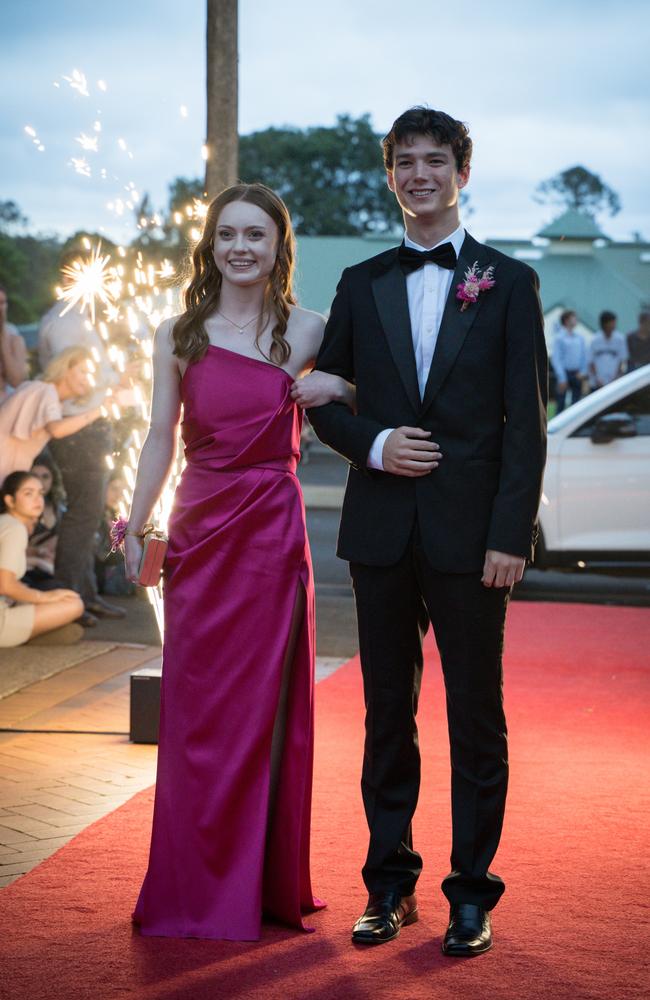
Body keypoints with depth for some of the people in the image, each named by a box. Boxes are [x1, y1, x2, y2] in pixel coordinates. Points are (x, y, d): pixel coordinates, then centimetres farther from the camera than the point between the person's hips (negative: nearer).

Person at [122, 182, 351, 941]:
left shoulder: (305, 332, 1)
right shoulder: (178, 336, 5)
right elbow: (161, 437, 6)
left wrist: (337, 390, -10)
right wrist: (134, 527, 2)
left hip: (271, 531, -1)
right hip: (198, 531, 2)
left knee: (264, 705, 4)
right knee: (193, 707, 5)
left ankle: (259, 883, 16)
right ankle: (194, 886, 18)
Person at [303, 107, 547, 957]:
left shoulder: (509, 282, 2)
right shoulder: (361, 284, 11)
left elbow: (527, 422, -3)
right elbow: (325, 402, 13)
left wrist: (510, 536, -11)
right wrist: (375, 444, -8)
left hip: (470, 535, -3)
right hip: (382, 532, 3)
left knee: (476, 719, 4)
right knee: (388, 713, 10)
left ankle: (472, 894, 14)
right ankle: (390, 886, 20)